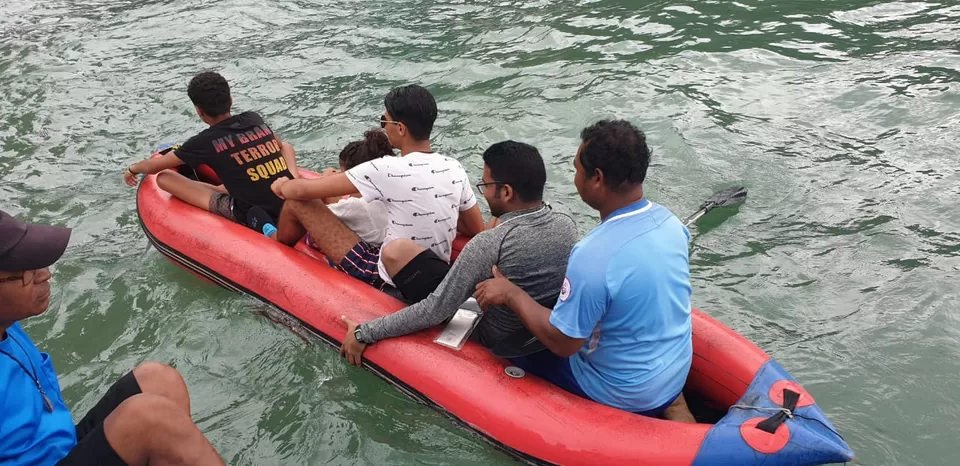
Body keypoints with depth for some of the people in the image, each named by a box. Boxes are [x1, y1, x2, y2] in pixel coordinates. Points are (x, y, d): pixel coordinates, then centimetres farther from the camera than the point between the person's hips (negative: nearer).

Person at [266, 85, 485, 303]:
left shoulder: (387, 170, -21)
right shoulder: (455, 169, -5)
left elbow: (303, 191, -15)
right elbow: (477, 231, 6)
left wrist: (282, 186, 7)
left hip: (387, 277, -7)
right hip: (433, 273, 7)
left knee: (298, 202, 0)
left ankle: (276, 241, 34)